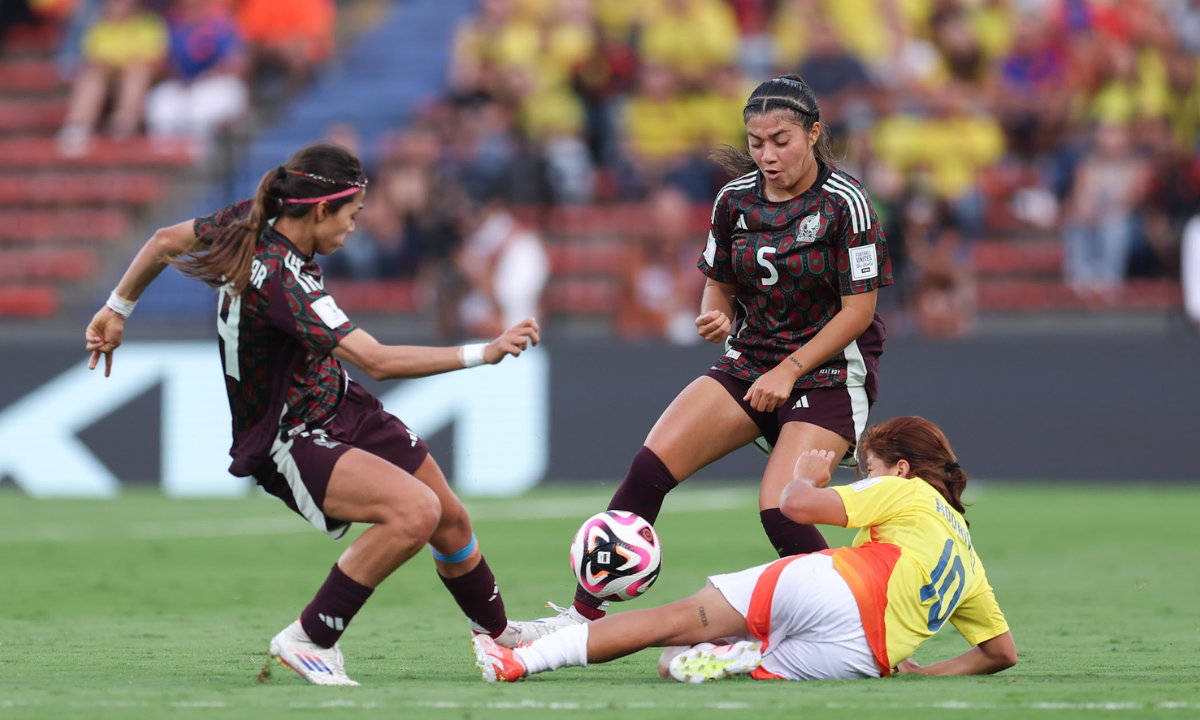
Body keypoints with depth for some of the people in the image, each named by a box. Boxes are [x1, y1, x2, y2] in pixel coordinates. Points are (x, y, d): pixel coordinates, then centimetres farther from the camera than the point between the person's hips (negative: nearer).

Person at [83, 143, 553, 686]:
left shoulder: (249, 223, -7)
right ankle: (309, 640, -14)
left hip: (337, 405, 10)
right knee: (415, 511, -29)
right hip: (289, 446, -10)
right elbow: (378, 361, -37)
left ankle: (498, 632, 38)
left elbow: (166, 241, 10)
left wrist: (117, 308, 26)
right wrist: (482, 354, -36)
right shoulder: (279, 280, -33)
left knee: (450, 520, 12)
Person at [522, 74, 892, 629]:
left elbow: (859, 308, -12)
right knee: (649, 468, -13)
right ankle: (584, 614, -9)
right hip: (749, 365, 5)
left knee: (780, 515, -23)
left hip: (829, 374, -5)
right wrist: (716, 318, -9)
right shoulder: (735, 199, 2)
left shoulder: (844, 202, -13)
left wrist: (790, 370, -16)